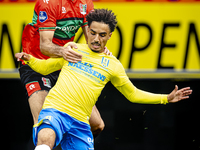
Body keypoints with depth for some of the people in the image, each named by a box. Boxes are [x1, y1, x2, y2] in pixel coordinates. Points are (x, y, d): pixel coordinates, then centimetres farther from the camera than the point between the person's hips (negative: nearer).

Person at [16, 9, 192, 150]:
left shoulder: (113, 65, 13)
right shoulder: (71, 49, 12)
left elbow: (133, 94, 22)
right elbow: (45, 67, 23)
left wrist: (166, 98, 14)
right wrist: (29, 59, 1)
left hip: (80, 123, 3)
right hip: (54, 110, -3)